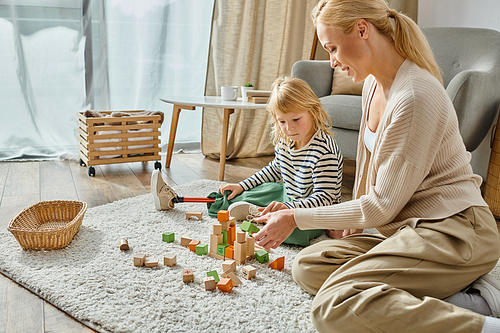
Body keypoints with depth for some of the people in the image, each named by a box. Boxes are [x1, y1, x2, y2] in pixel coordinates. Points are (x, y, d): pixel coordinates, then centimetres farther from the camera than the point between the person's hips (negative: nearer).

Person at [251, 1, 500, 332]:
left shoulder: (415, 96, -22)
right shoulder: (373, 83, 8)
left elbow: (382, 206, -18)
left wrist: (296, 218, -12)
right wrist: (351, 218, 21)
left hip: (451, 230, -10)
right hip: (412, 229, 10)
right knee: (307, 266, 3)